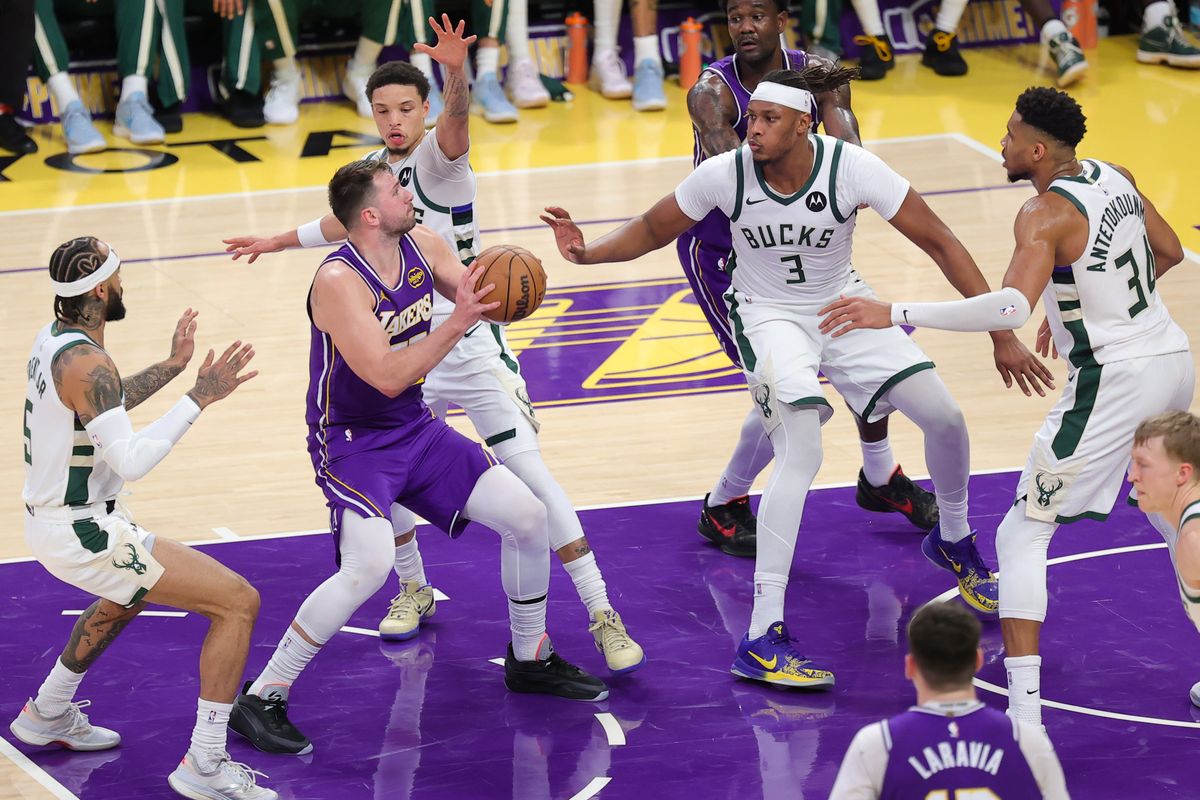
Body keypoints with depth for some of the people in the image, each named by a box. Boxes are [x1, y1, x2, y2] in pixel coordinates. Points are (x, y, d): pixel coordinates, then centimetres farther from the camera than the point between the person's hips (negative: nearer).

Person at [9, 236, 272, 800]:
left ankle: (47, 715, 49)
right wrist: (199, 398, -26)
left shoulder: (52, 339, 6)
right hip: (81, 534, -10)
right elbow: (131, 460, -30)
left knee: (127, 597, 41)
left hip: (52, 516, 10)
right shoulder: (84, 362, -24)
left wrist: (170, 367, 20)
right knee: (238, 602, -11)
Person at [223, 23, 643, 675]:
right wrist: (276, 243, 41)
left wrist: (456, 73, -58)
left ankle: (602, 614, -9)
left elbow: (455, 126, -37)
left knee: (530, 476, -12)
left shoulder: (436, 158, -12)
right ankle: (414, 589, 31)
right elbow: (347, 222, 30)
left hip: (470, 347, -6)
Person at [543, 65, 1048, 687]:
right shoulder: (724, 174, -22)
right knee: (801, 454, -24)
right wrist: (587, 252, -22)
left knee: (943, 416, -3)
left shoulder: (850, 167, -24)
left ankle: (954, 541, 33)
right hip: (769, 314, -2)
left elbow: (938, 242, -17)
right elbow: (653, 230, -4)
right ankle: (762, 640, -25)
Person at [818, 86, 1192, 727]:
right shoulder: (1114, 178, 8)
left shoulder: (1046, 214, -17)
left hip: (1113, 381, -9)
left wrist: (896, 314, -34)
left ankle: (1025, 717, -15)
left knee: (1022, 536, -4)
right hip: (1173, 359, 9)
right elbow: (1170, 253, 23)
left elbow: (1012, 307, -34)